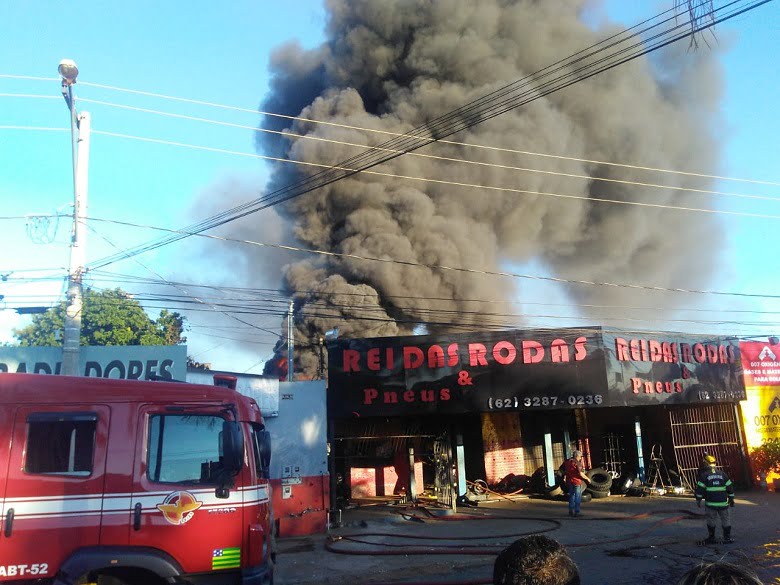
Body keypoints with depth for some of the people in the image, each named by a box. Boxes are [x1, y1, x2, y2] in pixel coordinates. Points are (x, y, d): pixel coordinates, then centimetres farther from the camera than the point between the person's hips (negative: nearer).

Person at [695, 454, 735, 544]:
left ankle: (711, 538, 14)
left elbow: (700, 489, -6)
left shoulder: (704, 475, -5)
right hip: (723, 503, 2)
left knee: (711, 520, 9)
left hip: (710, 503, -2)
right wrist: (731, 499, 16)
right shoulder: (723, 474, 4)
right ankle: (727, 538, 14)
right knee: (726, 520, 13)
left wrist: (698, 500, 4)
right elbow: (730, 487, 7)